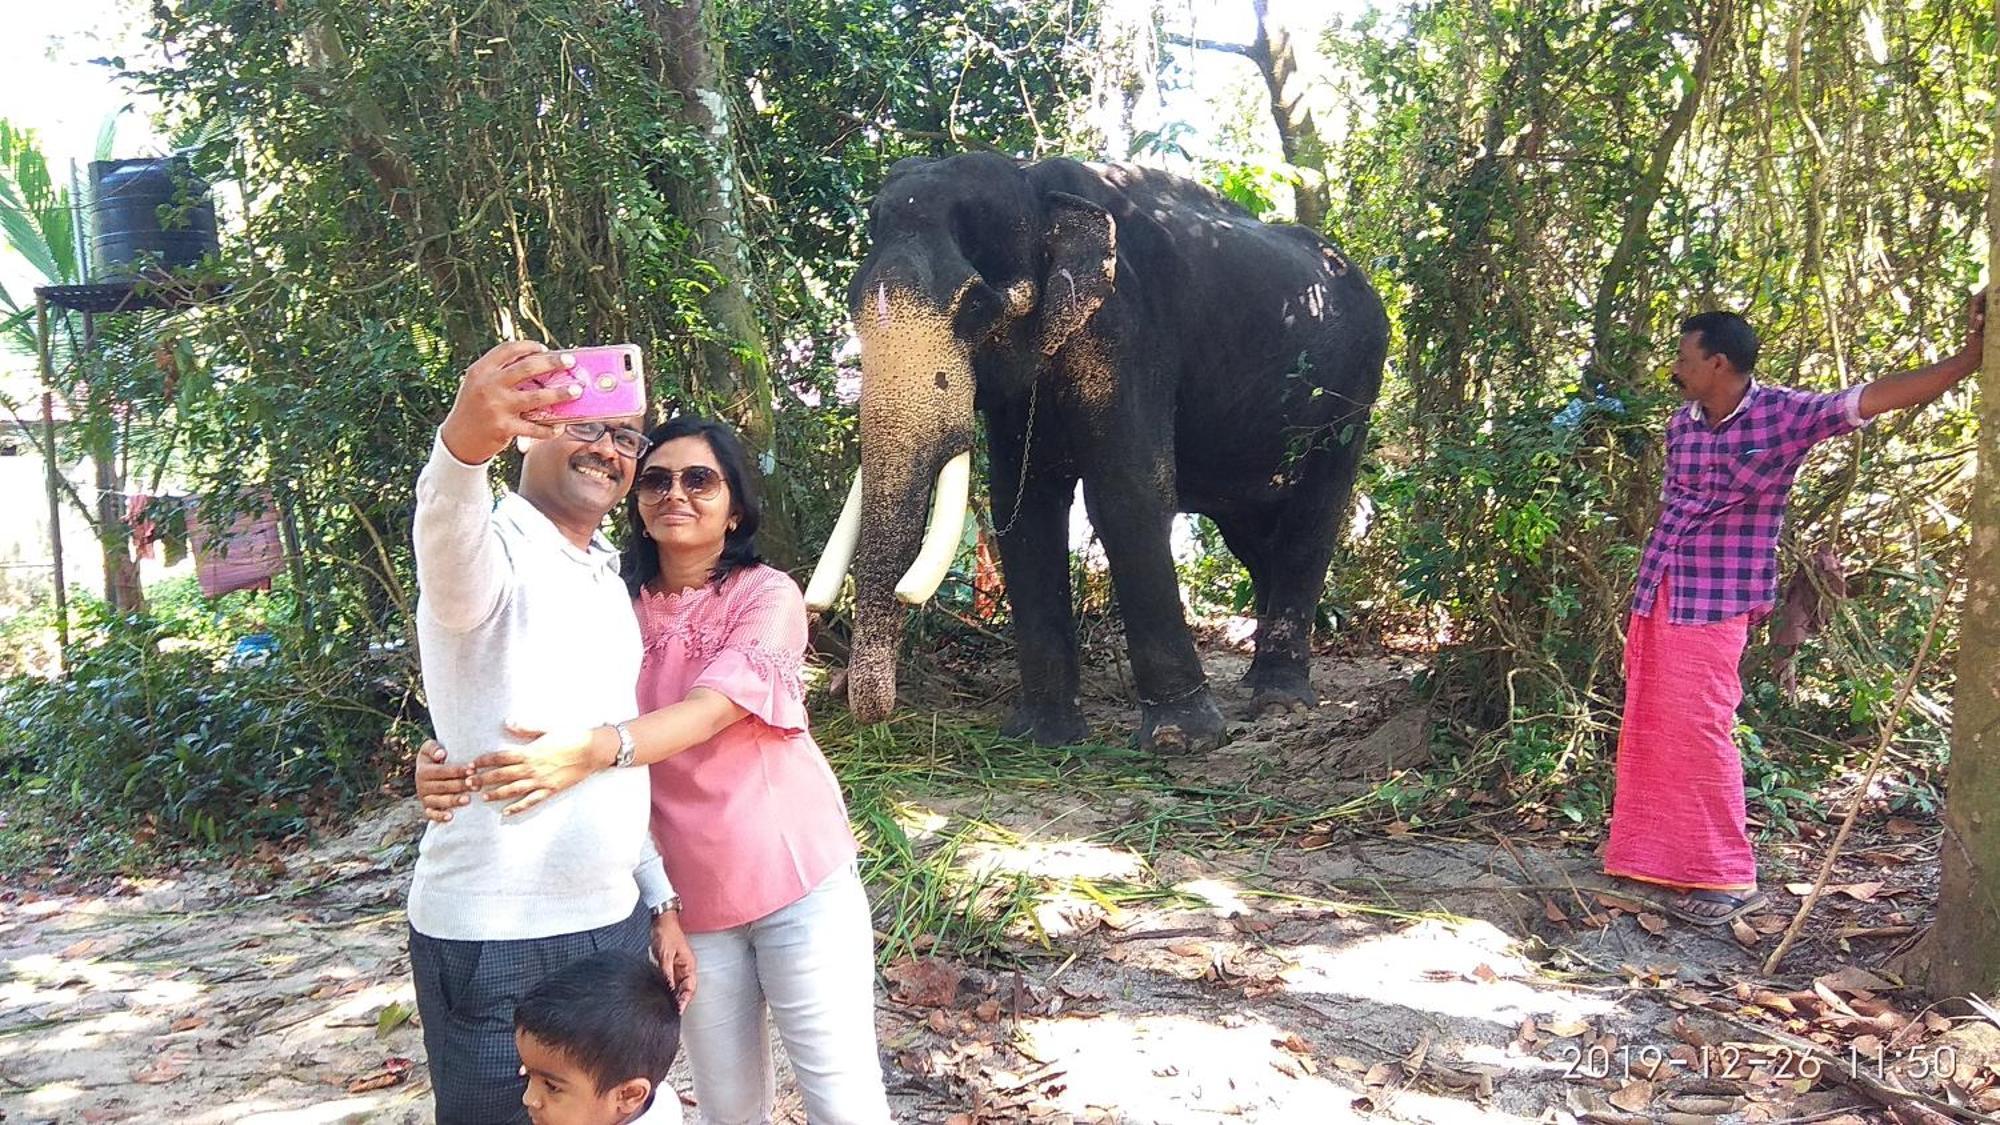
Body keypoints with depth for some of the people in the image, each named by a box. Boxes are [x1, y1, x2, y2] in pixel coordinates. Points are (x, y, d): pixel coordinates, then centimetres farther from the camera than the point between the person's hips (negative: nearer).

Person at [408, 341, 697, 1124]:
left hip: (613, 920, 7)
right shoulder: (493, 555, -10)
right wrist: (465, 438, -57)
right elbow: (447, 531, -36)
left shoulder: (609, 582, 14)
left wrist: (658, 900, 17)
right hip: (492, 940, -7)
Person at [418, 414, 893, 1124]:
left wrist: (594, 751, -40)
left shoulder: (768, 595, -7)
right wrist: (453, 767, -25)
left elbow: (714, 707, -23)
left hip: (795, 877, -3)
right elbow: (544, 719, -4)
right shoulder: (617, 609, 3)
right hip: (688, 896, 3)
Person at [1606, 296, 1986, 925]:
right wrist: (1647, 587, 15)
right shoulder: (1682, 423, 8)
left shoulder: (1782, 415, -10)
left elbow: (1874, 398, -20)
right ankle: (1651, 855, 23)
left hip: (1715, 603, -6)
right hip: (1656, 595, 6)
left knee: (1697, 731, -9)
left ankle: (1729, 878, 2)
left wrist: (1969, 357, -32)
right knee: (1647, 730, 10)